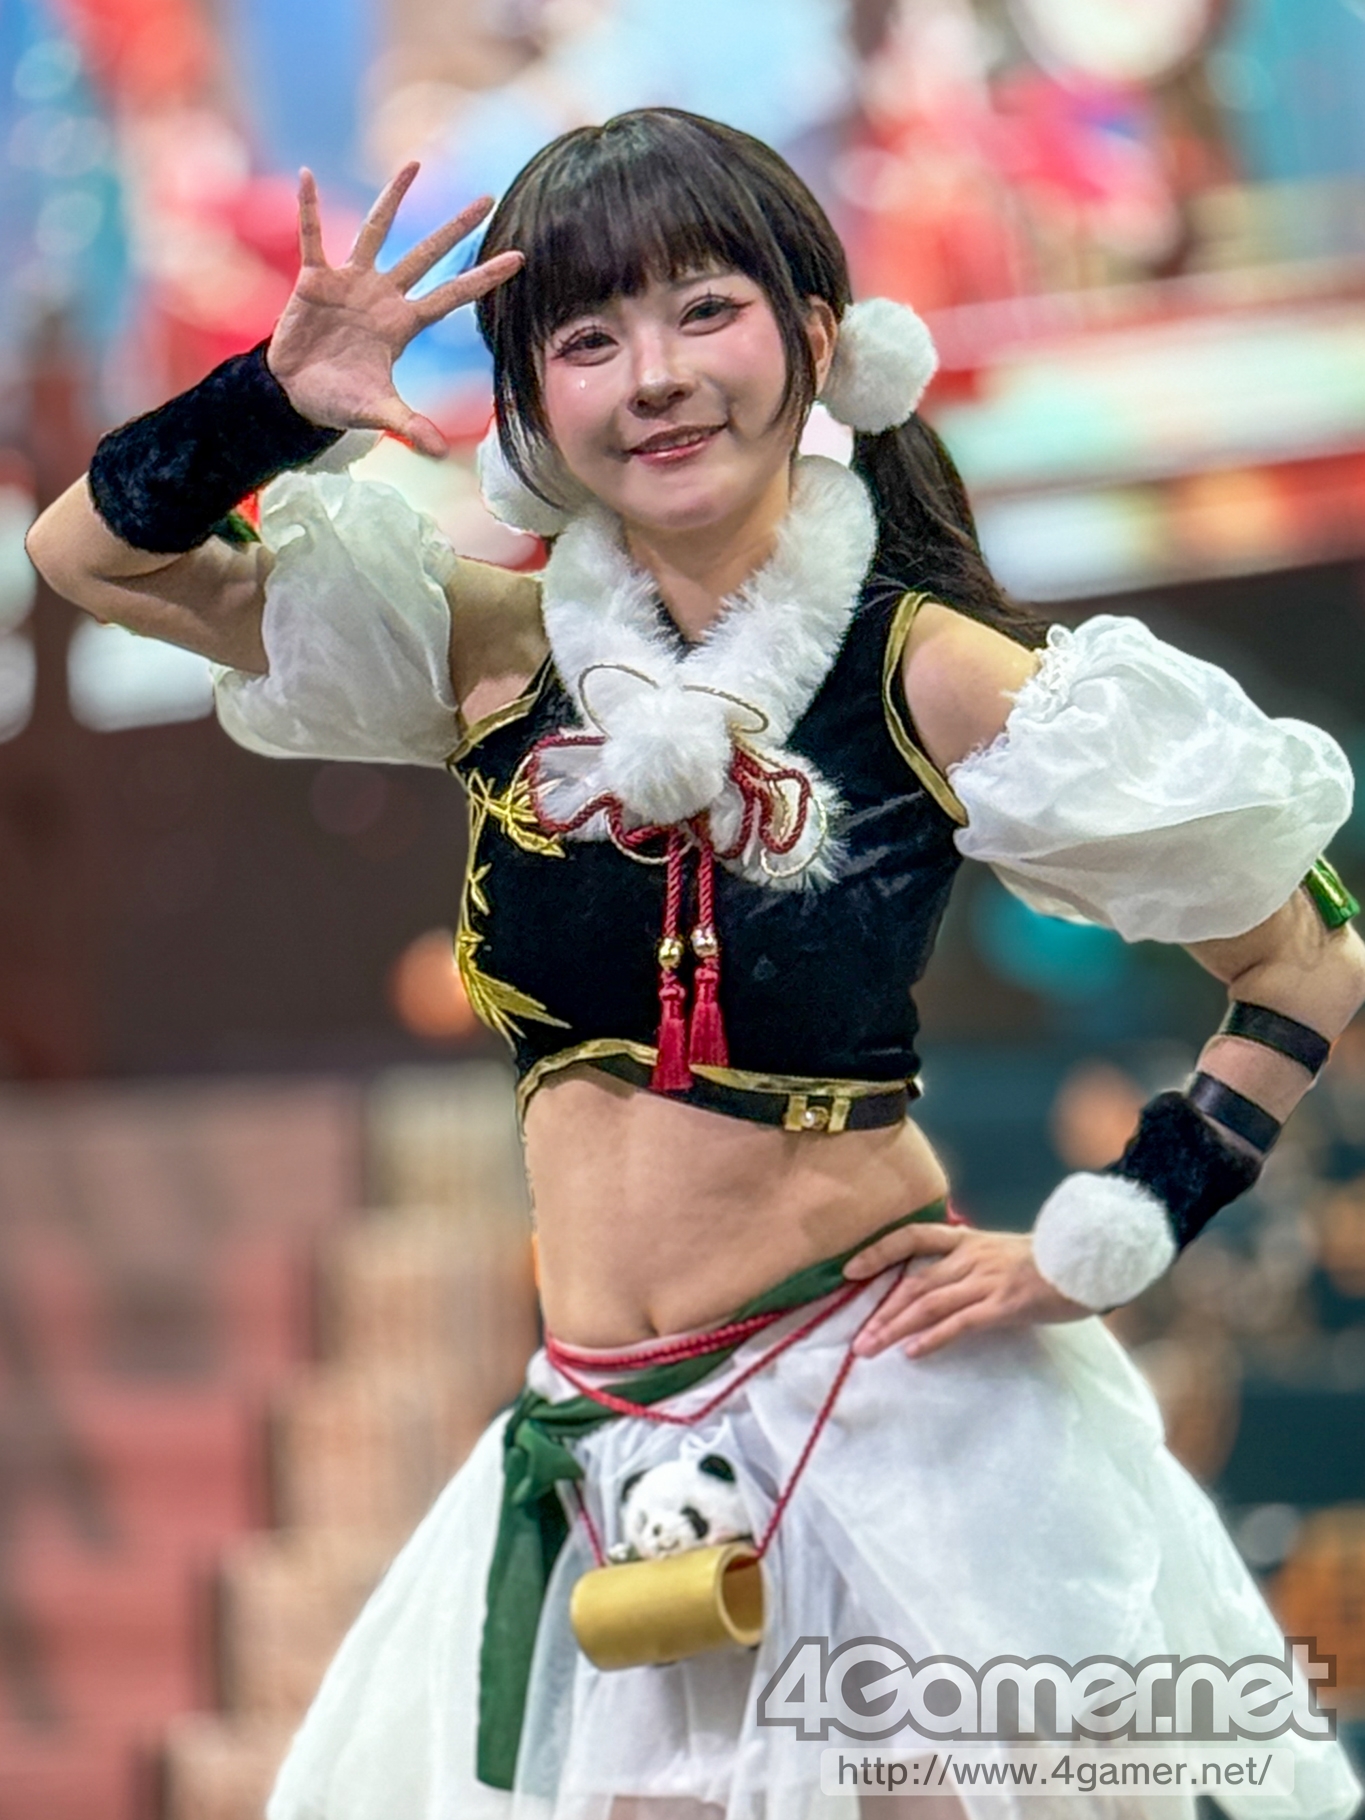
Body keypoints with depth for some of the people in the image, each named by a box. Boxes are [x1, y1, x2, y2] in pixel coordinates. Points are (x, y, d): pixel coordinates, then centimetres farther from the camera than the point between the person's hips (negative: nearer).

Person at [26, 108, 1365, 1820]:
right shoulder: (499, 648, 3)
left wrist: (1095, 1247, -6)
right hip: (605, 1443, 4)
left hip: (899, 1407, -4)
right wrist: (277, 399, -8)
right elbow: (90, 550, 9)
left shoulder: (928, 677, -9)